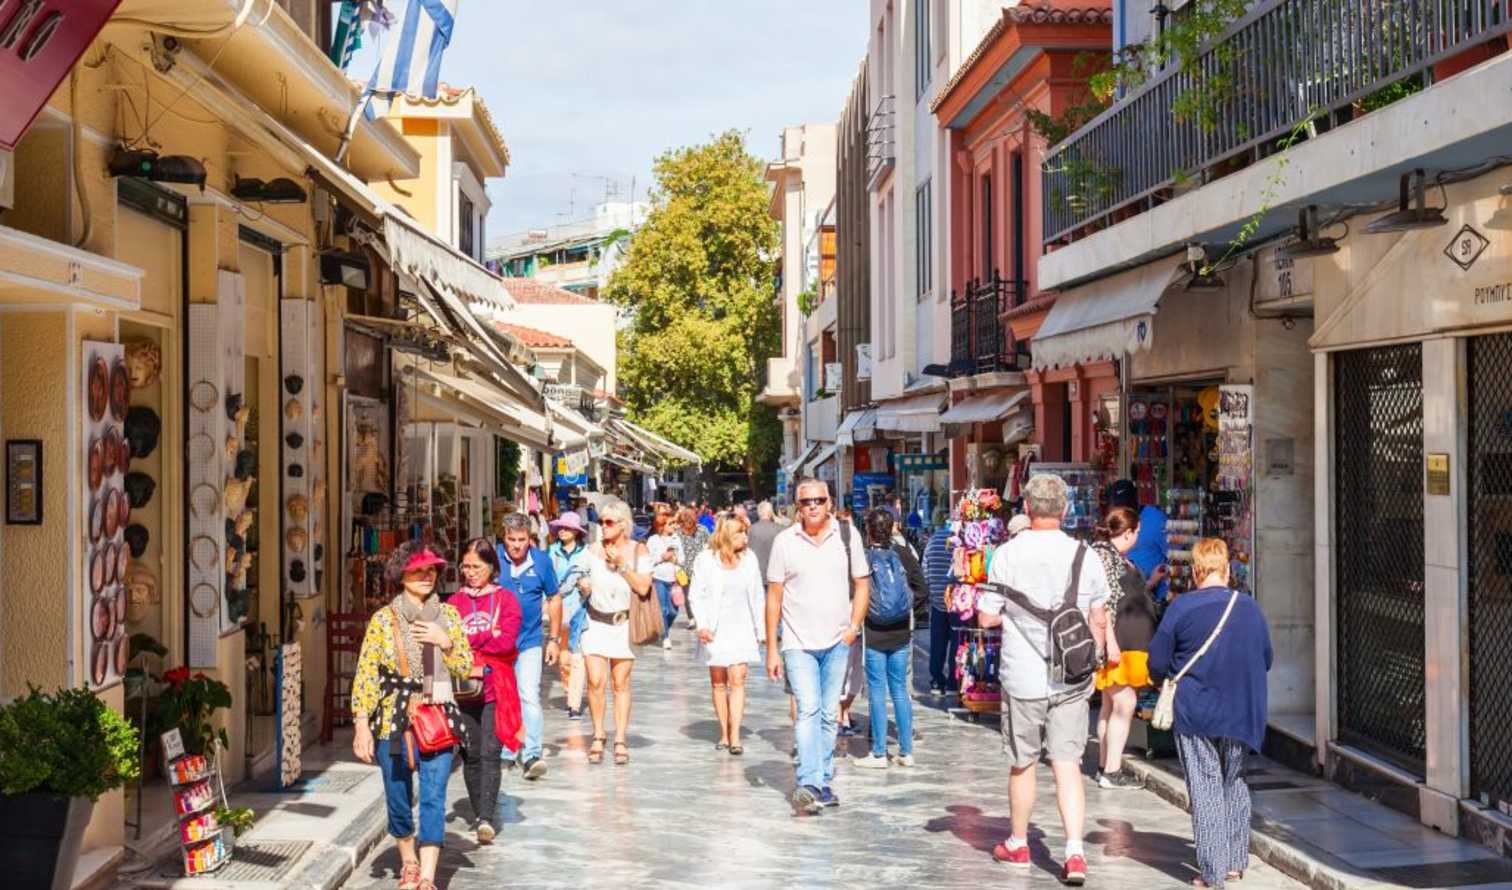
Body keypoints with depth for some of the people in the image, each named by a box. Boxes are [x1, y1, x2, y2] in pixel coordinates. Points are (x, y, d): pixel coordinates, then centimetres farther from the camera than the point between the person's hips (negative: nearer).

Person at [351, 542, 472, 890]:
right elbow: (365, 675, -4)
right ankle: (409, 861, 34)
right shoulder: (383, 619, -1)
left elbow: (465, 668, 9)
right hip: (394, 722, -1)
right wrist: (361, 725, -10)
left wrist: (445, 642, -9)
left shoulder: (448, 615, 6)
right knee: (399, 799, 10)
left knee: (433, 798, -9)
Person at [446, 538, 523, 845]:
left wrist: (467, 642, -10)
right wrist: (486, 637, -12)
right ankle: (480, 815, 19)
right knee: (471, 754, 6)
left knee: (490, 753, -11)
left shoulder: (506, 600, 3)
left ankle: (487, 818, -14)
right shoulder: (455, 602, 9)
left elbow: (507, 642, -9)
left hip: (496, 688, -2)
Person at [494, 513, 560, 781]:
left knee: (529, 696, -14)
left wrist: (554, 639, 6)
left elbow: (554, 599, 9)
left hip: (529, 641, -1)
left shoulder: (541, 561, -2)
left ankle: (531, 755, -17)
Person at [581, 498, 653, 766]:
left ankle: (620, 741, 8)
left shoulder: (638, 550, -2)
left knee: (621, 684, 2)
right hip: (596, 621, 1)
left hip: (623, 623, -1)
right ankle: (598, 736, 9)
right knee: (595, 681, -7)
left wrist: (621, 565, -16)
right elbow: (584, 582, 14)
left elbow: (643, 588, -12)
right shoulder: (594, 550, 3)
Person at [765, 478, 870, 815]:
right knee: (808, 710, -15)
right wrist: (771, 648, -1)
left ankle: (823, 783, 19)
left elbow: (861, 584, 8)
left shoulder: (847, 535, 2)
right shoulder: (785, 541, -2)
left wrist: (854, 626, -5)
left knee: (829, 715, 9)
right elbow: (774, 596, 1)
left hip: (837, 642, 2)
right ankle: (808, 784, -21)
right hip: (798, 643, -2)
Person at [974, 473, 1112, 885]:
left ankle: (1017, 844, 30)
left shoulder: (1007, 555, -9)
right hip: (1072, 680, 2)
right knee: (1068, 764, 4)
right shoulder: (1085, 556, -2)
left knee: (1022, 764, 13)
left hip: (1023, 677, -1)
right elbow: (1098, 620, 6)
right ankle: (1075, 852, -7)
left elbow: (986, 617, -5)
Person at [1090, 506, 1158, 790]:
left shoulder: (1118, 556, 16)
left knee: (1111, 703, 13)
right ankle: (1111, 770, -11)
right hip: (1115, 643, -11)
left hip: (1128, 643, 11)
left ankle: (1106, 765, 18)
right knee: (1124, 702, -12)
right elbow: (1102, 602, -21)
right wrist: (1110, 642, -25)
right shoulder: (1103, 554, -14)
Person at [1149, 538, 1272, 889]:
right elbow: (1266, 660, 11)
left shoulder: (1182, 607, -11)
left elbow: (1157, 662, -6)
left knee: (1205, 790, 2)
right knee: (1235, 784, 19)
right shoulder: (1250, 607, 0)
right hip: (1240, 714, 3)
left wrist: (1167, 681, 15)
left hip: (1195, 714, -3)